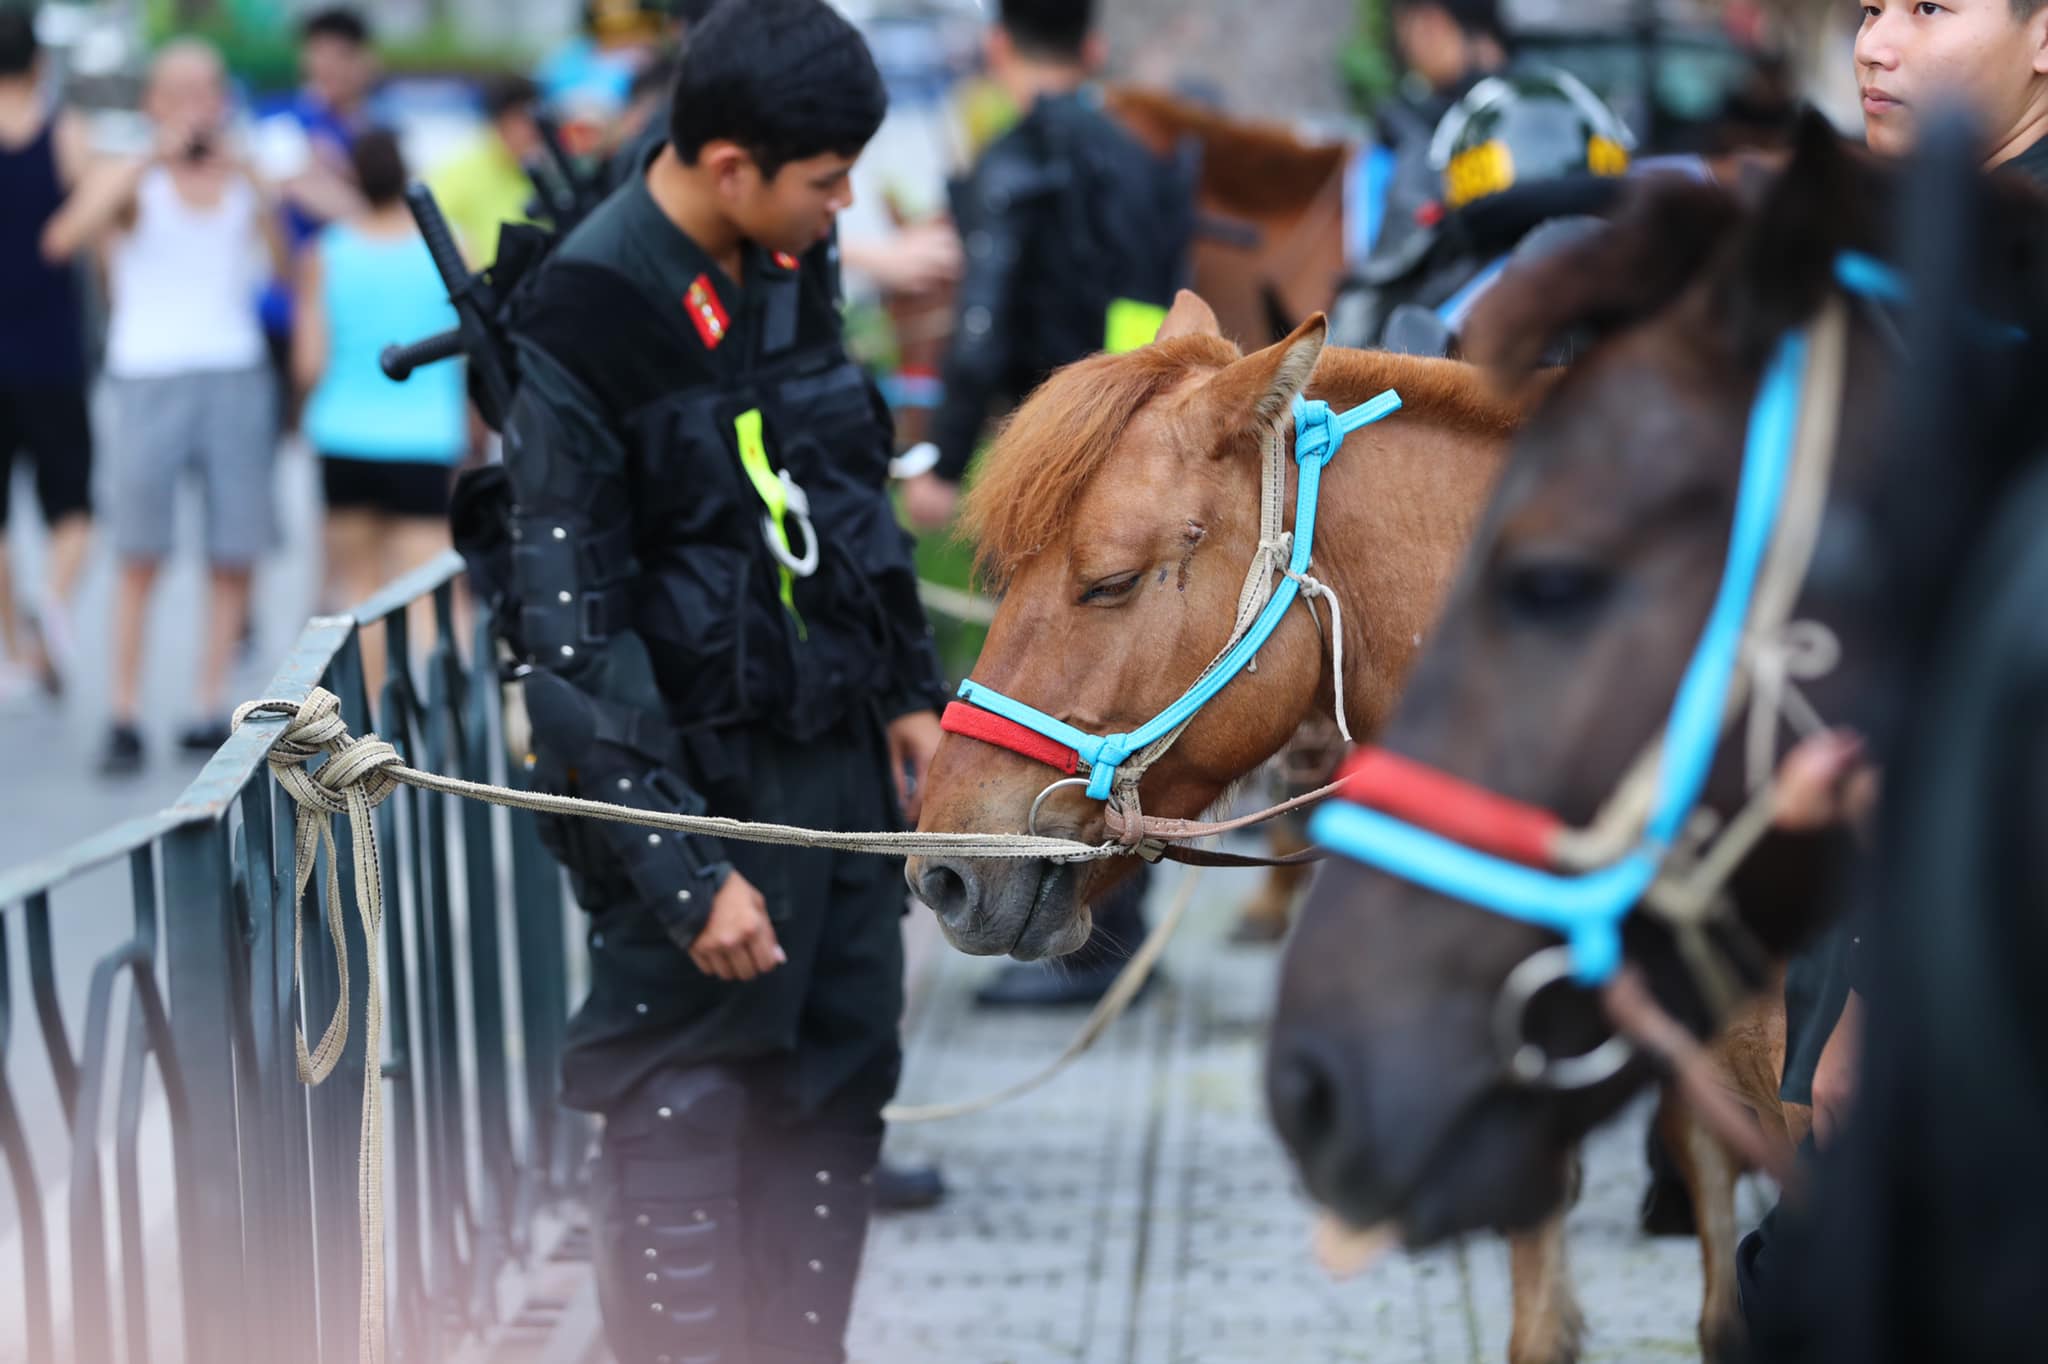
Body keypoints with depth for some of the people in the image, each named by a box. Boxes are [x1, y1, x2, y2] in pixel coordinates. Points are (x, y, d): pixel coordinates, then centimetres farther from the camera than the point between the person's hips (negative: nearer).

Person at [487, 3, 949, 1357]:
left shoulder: (791, 271, 3)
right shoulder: (583, 330, -19)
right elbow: (571, 628, -18)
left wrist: (911, 690, 12)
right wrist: (683, 872, -20)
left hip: (843, 761, 7)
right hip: (698, 778, -7)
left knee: (836, 1108, 15)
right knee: (684, 1125, -3)